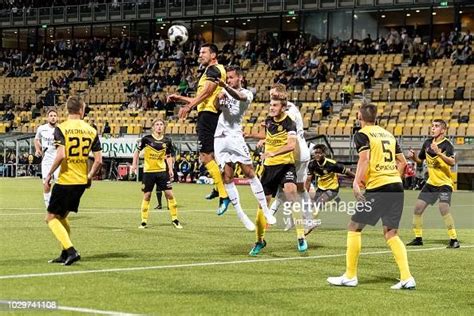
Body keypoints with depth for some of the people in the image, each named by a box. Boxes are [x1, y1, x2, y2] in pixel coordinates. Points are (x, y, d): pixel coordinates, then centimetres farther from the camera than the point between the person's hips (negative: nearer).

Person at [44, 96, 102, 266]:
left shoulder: (61, 128, -10)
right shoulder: (91, 131, 4)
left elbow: (61, 155, -22)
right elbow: (98, 160, 2)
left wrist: (49, 175, -10)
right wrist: (89, 177, 18)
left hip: (65, 180, -5)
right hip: (81, 182, 6)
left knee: (51, 217, 5)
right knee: (62, 217, 22)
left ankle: (71, 251, -10)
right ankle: (65, 255, 22)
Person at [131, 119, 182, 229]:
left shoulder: (167, 140, 1)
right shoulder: (146, 139, -6)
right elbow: (137, 151, 5)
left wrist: (170, 169, 2)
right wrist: (134, 165, 1)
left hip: (162, 171, 2)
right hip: (148, 171, -2)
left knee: (169, 194, -2)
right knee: (147, 195, 2)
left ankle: (175, 219, 9)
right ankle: (144, 221, 13)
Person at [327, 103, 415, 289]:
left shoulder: (362, 134, 0)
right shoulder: (388, 134, 19)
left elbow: (365, 158, -15)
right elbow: (402, 162, 20)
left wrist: (356, 182, -17)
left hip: (377, 187, -7)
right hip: (396, 186, 7)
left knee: (354, 228, 5)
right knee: (391, 234, 11)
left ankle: (350, 276, 7)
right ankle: (407, 278, -2)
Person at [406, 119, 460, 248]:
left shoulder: (447, 144, -14)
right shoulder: (427, 143, 6)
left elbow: (452, 162, -30)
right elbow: (420, 160, 19)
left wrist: (438, 153, -39)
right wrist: (413, 156, -3)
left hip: (444, 183, -7)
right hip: (431, 182, 7)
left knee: (444, 209, -21)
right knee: (418, 208, 5)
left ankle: (454, 240, -13)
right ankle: (418, 238, 19)